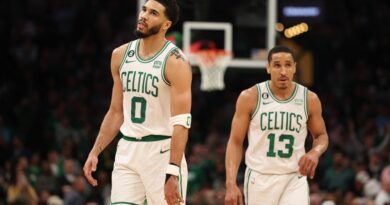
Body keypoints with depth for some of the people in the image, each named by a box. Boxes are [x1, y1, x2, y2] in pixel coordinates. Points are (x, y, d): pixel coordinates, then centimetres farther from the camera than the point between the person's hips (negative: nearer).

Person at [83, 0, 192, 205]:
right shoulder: (121, 55, 8)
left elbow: (181, 123, -18)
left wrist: (173, 174, -25)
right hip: (127, 151, 5)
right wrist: (95, 152, 9)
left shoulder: (175, 62, -12)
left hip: (161, 152, -5)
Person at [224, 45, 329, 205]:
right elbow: (235, 141, -2)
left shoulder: (309, 99, 0)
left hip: (294, 179, 0)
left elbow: (321, 136, 15)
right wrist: (231, 184, -12)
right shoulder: (250, 97, -5)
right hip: (260, 178, 0)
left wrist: (315, 152, -10)